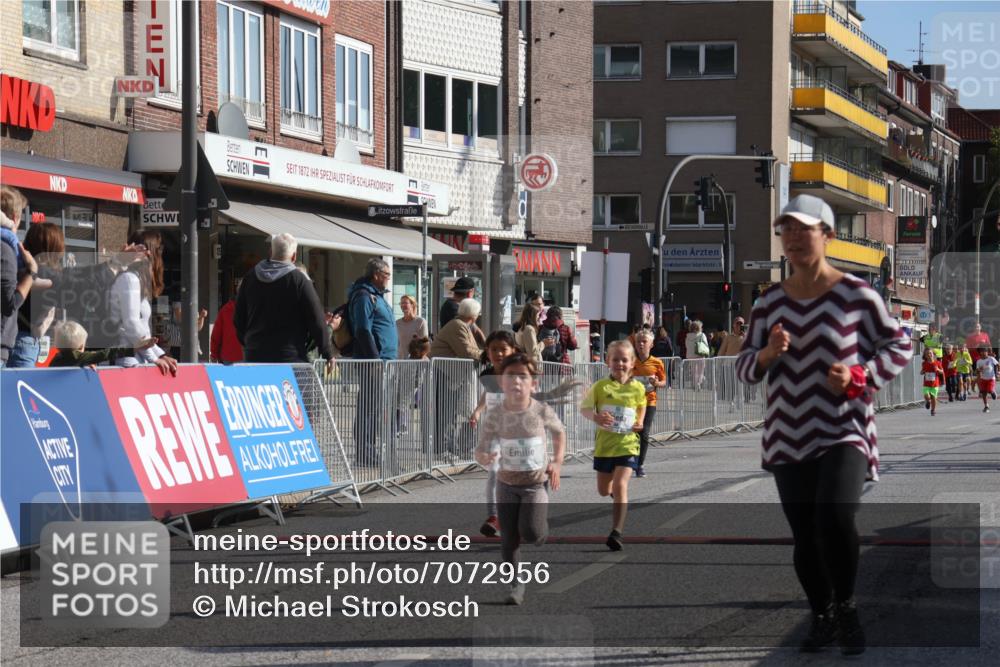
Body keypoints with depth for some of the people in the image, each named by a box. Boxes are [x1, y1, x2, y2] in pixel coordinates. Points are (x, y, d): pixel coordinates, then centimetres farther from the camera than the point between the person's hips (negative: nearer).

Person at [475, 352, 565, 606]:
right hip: (507, 483, 1)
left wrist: (557, 462, -3)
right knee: (509, 539, 4)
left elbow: (559, 433, 8)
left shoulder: (542, 411, -12)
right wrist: (485, 457, -36)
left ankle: (541, 530, 20)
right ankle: (516, 585, 21)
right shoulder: (494, 415, -13)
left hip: (536, 482, -1)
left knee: (531, 533, -17)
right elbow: (481, 450, -13)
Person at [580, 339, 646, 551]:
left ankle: (617, 532, -17)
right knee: (604, 491, 14)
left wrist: (639, 423, -3)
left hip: (627, 444, -2)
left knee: (620, 486, -17)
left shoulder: (637, 388, -1)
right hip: (604, 444, 2)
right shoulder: (600, 386, -4)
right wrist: (595, 417, -21)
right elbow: (584, 408, 1)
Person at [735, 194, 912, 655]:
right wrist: (766, 355, -12)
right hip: (788, 438, 4)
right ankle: (822, 617, 27)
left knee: (834, 517, -25)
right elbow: (745, 368, 11)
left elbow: (900, 347, 2)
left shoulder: (855, 295, -5)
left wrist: (859, 376, -14)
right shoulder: (770, 302, 7)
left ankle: (846, 608, -1)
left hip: (844, 433, -4)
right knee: (804, 536, 7)